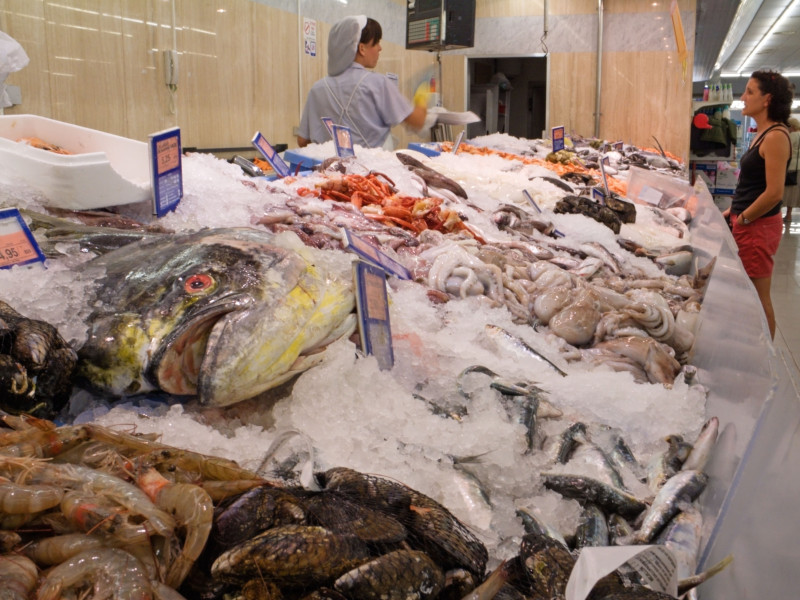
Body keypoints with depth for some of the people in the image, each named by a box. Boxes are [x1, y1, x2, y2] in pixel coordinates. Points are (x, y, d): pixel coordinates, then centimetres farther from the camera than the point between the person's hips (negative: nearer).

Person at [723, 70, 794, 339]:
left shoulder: (775, 137, -17)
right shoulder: (762, 134, 11)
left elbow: (774, 193, -22)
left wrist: (742, 219, -14)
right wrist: (733, 211, 11)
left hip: (758, 227, -9)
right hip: (747, 224, 9)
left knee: (757, 297, 0)